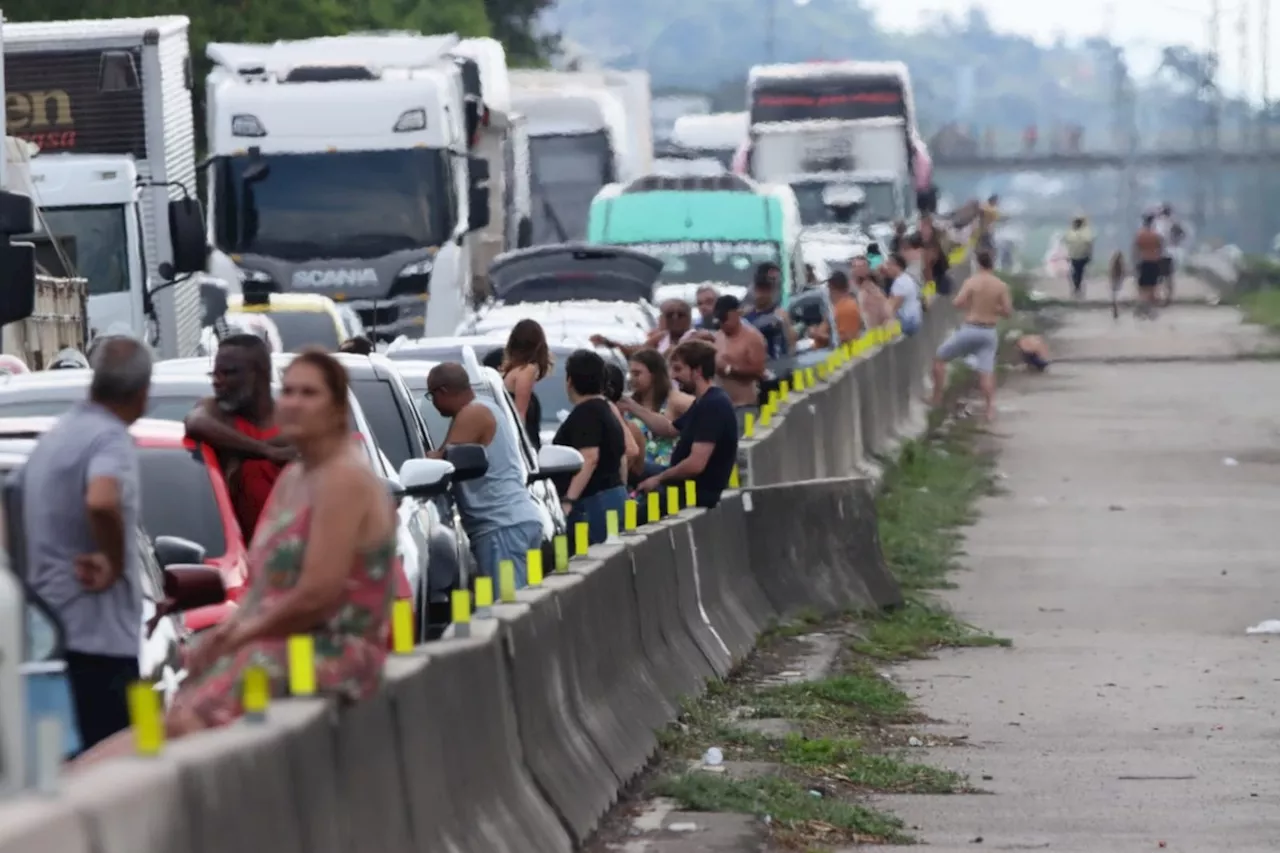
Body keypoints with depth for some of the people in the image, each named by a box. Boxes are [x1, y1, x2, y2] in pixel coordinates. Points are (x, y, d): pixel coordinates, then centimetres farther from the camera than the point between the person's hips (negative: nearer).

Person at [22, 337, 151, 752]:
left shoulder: (53, 437, 15)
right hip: (98, 637, -9)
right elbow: (102, 503, -34)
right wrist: (115, 563, -18)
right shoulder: (110, 438, -15)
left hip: (50, 634, 9)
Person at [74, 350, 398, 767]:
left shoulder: (345, 480, -12)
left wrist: (241, 634, -8)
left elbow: (317, 595, -19)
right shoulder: (291, 479, 18)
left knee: (187, 722, -23)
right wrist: (227, 631, 0)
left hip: (332, 655, -9)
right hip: (285, 645, 9)